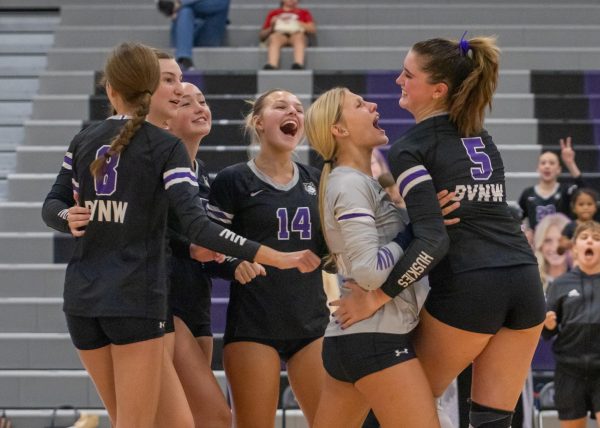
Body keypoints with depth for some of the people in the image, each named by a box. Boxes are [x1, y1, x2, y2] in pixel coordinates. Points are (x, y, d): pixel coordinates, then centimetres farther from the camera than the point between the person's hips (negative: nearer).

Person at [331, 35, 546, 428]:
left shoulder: (410, 149, -4)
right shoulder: (482, 140, 18)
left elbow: (433, 240, -16)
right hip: (525, 281, 6)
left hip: (467, 290, -6)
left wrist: (377, 296, -12)